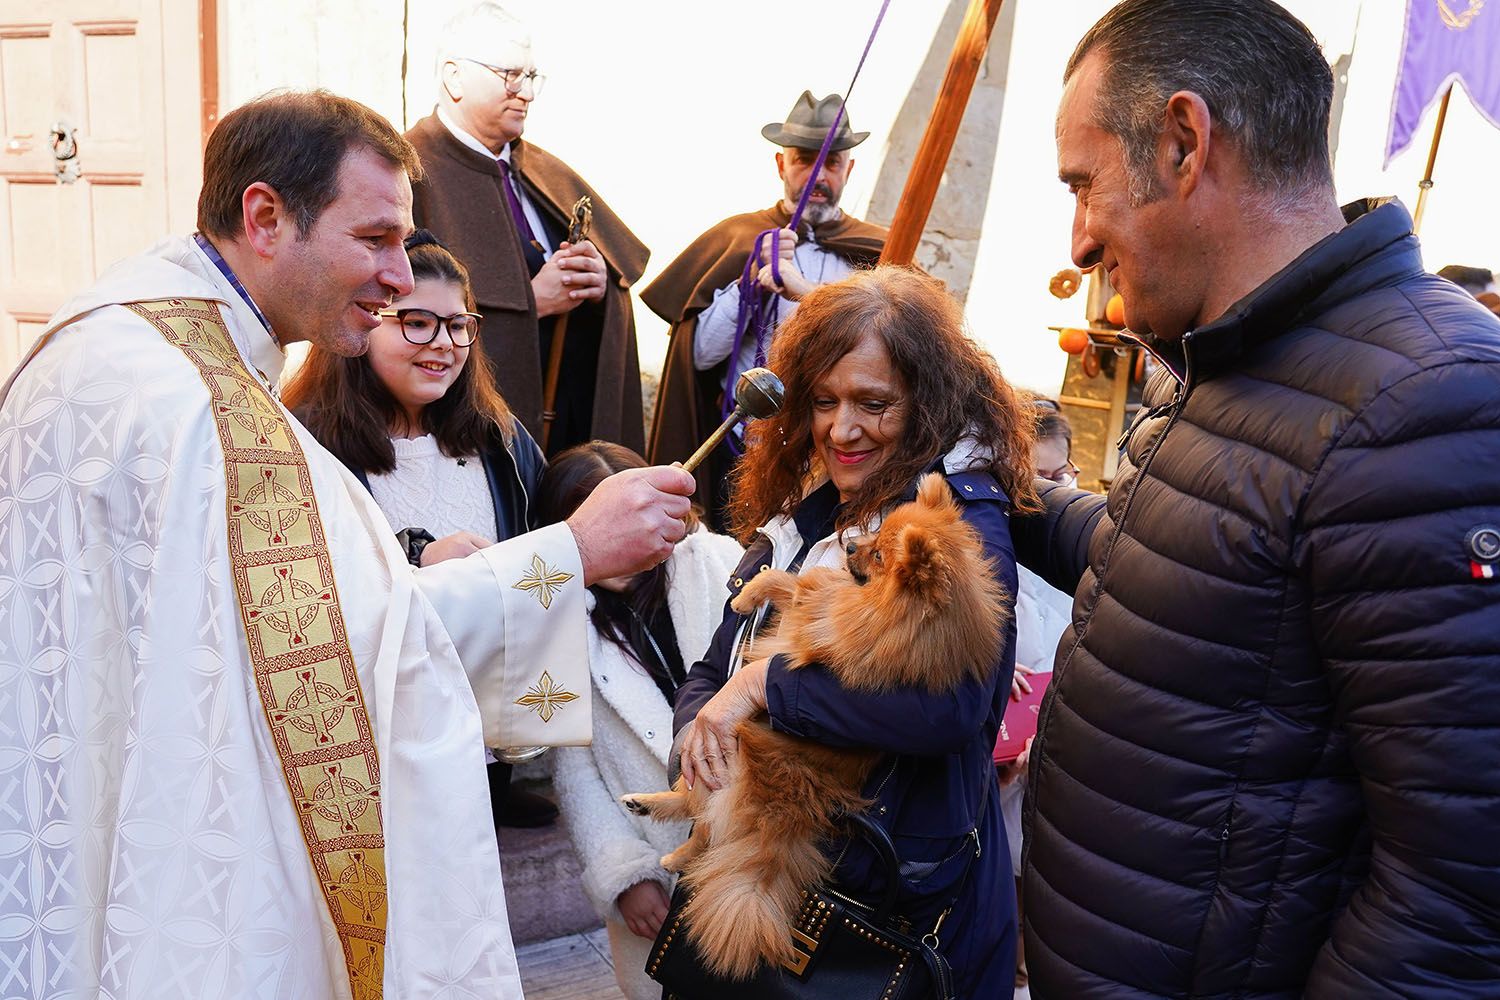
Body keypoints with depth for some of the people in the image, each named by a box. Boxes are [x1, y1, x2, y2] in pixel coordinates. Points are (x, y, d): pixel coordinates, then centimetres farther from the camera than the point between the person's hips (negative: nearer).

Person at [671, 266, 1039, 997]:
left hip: (906, 902, -6)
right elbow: (713, 669, 8)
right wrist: (699, 731, -15)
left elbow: (950, 705, -36)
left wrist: (767, 684, -27)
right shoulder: (798, 513, 3)